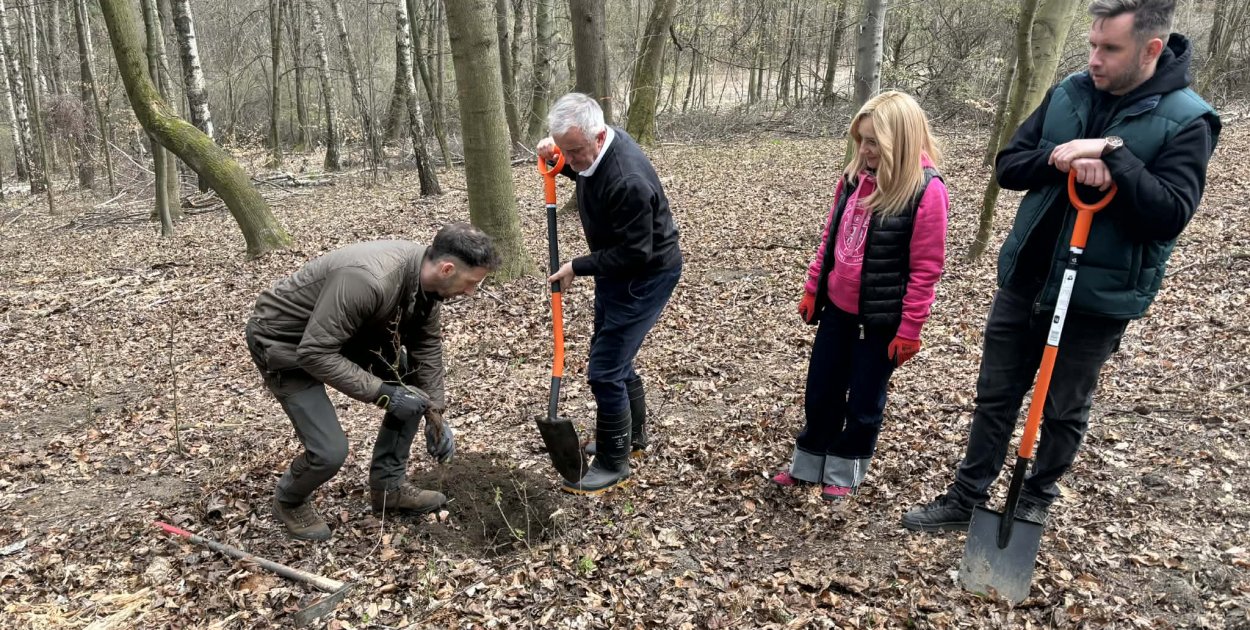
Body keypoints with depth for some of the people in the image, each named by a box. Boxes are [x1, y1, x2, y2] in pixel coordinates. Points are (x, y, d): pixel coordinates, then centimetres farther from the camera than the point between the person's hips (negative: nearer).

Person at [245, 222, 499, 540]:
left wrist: (435, 412, -3)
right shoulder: (368, 280, -39)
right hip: (284, 341, -8)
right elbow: (315, 352, -34)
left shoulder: (426, 276, -13)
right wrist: (382, 393, -31)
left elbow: (427, 344, 0)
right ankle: (289, 501, 19)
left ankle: (387, 486, 18)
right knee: (330, 451, -15)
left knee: (413, 388, 3)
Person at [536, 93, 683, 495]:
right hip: (617, 267, 10)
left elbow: (635, 253, -29)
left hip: (646, 275, -10)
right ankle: (632, 436, 39)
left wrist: (578, 268, -19)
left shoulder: (628, 182, -34)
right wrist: (556, 157, -2)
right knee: (614, 355, 20)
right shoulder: (595, 148, -5)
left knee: (605, 369, -8)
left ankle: (613, 464, 9)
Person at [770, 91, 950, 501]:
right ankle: (808, 465, 35)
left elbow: (925, 269, -16)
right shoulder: (855, 178, 1)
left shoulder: (926, 191, -18)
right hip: (837, 309, 6)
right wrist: (812, 289, 11)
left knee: (863, 403, 11)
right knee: (820, 393, 16)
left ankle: (844, 473, 32)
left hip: (881, 320, -6)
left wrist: (909, 330, -13)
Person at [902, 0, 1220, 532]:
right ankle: (967, 498, 24)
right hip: (1023, 280, 4)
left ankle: (1036, 500, 34)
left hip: (1097, 299, -4)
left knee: (1064, 411, 13)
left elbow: (1169, 216, -21)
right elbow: (1007, 165, 1)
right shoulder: (1068, 93, 1)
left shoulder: (1187, 121, -12)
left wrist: (1111, 154, -28)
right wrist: (1060, 161, -18)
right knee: (995, 397, 11)